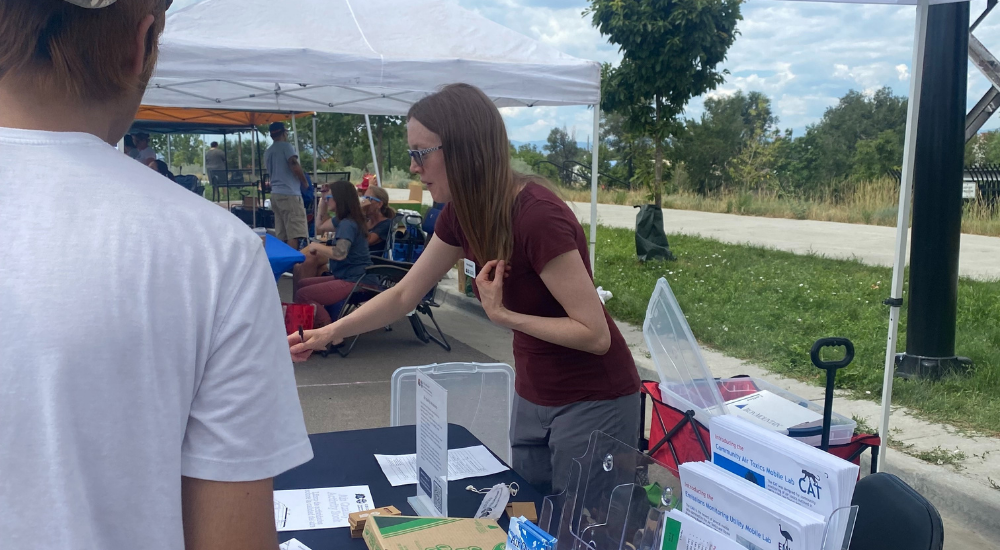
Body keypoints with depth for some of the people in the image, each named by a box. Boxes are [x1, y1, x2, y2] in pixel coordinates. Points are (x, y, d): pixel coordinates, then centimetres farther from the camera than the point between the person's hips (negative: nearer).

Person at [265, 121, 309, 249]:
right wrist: (305, 182, -1)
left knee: (281, 235, 8)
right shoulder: (286, 146, -4)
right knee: (296, 234, -10)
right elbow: (295, 166, -17)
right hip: (289, 194, -8)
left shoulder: (267, 152, 19)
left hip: (275, 194, 8)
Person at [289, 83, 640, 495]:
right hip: (532, 397, 8)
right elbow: (403, 295, 8)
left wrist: (502, 314, -22)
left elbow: (595, 334, -25)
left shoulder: (537, 215, -27)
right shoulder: (461, 214, -3)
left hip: (591, 403, -7)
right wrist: (329, 333, 3)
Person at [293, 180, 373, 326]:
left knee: (302, 295, -20)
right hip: (349, 276, 11)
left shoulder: (348, 224, -18)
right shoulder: (345, 220, 14)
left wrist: (317, 246, -17)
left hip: (354, 281, -11)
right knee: (301, 284, 16)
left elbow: (340, 253, -32)